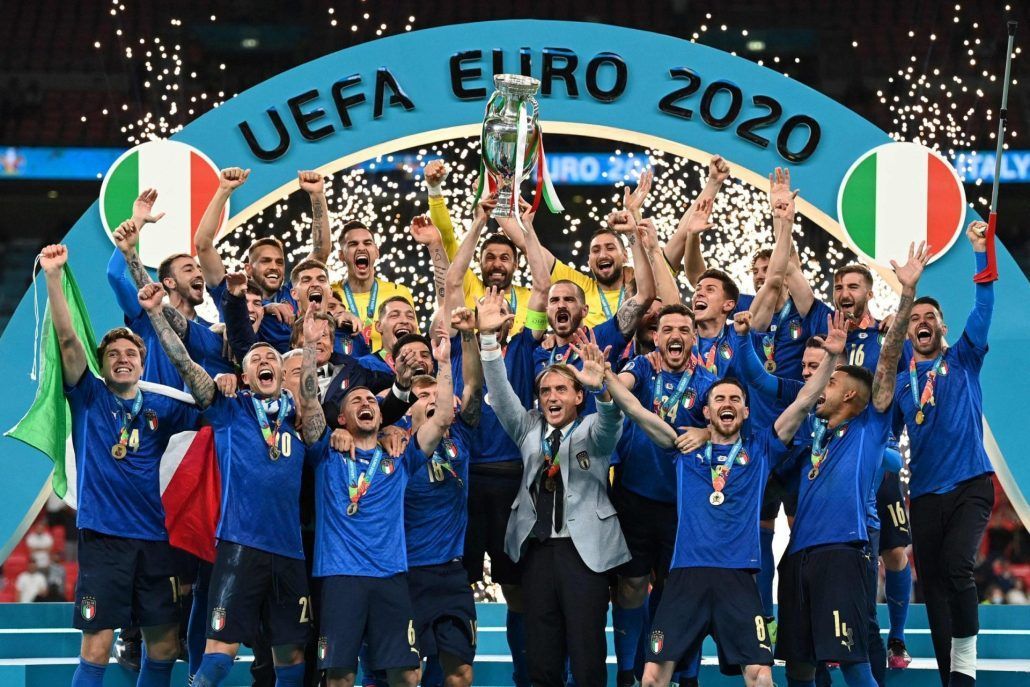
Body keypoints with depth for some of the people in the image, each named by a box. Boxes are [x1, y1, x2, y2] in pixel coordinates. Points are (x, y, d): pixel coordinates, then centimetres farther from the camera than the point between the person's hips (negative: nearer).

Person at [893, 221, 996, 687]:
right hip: (924, 493, 4)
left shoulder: (963, 361, 7)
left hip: (969, 485, -4)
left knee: (957, 567, -23)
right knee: (934, 587, 3)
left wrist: (980, 252, -13)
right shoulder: (899, 383, 13)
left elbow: (983, 309, -5)